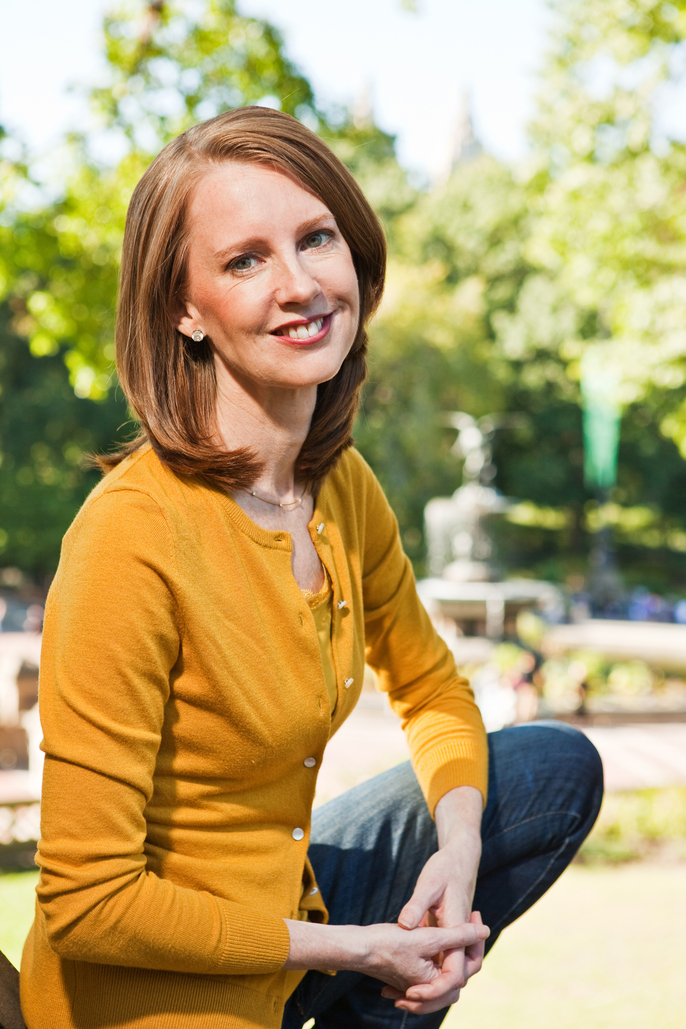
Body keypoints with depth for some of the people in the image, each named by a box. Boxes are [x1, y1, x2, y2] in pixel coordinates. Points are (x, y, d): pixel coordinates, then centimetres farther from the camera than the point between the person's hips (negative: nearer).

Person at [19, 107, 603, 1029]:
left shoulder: (343, 489, -5)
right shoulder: (134, 533, -27)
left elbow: (434, 692, 13)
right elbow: (86, 902, -24)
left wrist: (459, 848, -6)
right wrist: (350, 949, -16)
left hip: (287, 910, 7)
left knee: (559, 769, 10)